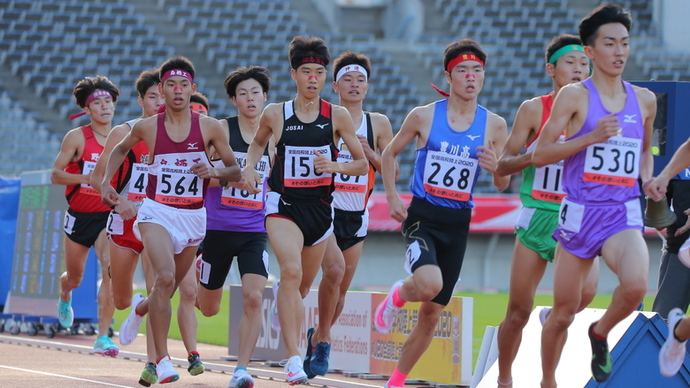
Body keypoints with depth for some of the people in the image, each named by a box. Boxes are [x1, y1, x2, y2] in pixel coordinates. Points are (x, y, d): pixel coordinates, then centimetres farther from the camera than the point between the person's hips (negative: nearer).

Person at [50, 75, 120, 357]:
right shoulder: (77, 137, -8)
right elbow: (55, 175, -10)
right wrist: (89, 177, -25)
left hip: (108, 215, 0)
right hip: (79, 215, 0)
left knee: (110, 269, -22)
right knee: (75, 277, 15)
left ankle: (103, 336, -20)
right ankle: (65, 298, 54)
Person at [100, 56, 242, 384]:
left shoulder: (209, 127, -4)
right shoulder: (147, 127, -3)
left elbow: (236, 171, 2)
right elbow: (120, 150, 18)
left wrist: (213, 171, -18)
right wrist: (105, 182, 6)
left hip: (193, 217, 2)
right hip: (157, 212, -2)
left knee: (170, 286, 15)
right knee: (165, 277, -25)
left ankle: (141, 308, 54)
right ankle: (162, 360, -20)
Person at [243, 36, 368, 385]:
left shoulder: (337, 116, -2)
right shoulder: (275, 114, -1)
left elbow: (363, 164, 3)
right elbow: (258, 142, 21)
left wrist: (334, 166, -15)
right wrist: (249, 167, 3)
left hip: (320, 208, 2)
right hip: (284, 204, -2)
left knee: (301, 287, 15)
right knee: (291, 271, -25)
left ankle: (293, 351, 40)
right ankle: (293, 359, -27)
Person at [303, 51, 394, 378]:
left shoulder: (378, 124, 7)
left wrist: (370, 153, -9)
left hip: (357, 216, 4)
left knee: (341, 288, 7)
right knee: (334, 269, -25)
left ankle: (317, 338, 29)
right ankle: (323, 338, -8)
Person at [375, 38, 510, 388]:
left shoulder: (494, 126, 1)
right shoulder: (424, 116, -3)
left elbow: (502, 186, 4)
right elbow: (390, 153, 11)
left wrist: (496, 168, -19)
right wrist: (392, 196, -1)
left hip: (458, 224, 3)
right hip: (422, 216, -3)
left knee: (431, 313, 8)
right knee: (430, 284, -31)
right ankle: (398, 296, 5)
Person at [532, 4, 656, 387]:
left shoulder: (644, 100, 9)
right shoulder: (574, 96, -4)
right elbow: (539, 155, -7)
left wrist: (648, 179, 10)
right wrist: (590, 138, -16)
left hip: (624, 215, 2)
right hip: (579, 214, -2)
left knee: (636, 285, -28)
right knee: (563, 312, 6)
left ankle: (600, 333, 3)